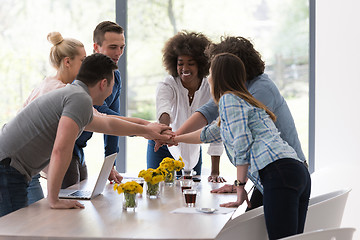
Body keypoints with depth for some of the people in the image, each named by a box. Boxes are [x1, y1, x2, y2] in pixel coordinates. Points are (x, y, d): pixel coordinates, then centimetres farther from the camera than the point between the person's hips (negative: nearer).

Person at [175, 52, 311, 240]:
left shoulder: (229, 99, 5)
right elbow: (211, 133, 50)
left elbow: (242, 144, -9)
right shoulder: (242, 100, 34)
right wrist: (175, 138, 61)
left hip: (278, 173, -9)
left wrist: (240, 185, -3)